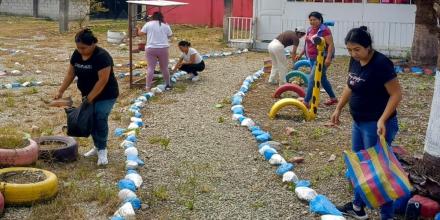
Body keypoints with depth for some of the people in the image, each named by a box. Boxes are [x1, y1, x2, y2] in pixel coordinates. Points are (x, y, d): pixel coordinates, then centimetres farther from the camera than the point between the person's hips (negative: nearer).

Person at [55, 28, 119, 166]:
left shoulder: (102, 56, -25)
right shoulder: (76, 55, -3)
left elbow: (103, 80, -26)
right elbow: (71, 74, 7)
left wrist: (90, 98, -25)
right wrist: (61, 91, 2)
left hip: (105, 95, -7)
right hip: (88, 95, 7)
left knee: (100, 119, -17)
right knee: (90, 120, 8)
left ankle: (102, 150, -5)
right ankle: (97, 146, 25)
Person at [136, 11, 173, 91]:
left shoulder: (148, 24, 2)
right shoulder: (166, 25, 5)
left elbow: (140, 33, 6)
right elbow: (170, 35, 12)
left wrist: (138, 29, 27)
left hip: (151, 49, -1)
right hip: (163, 49, 1)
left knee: (150, 68, 0)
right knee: (164, 68, 11)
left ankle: (148, 87, -1)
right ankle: (168, 85, 23)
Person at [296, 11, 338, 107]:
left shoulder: (324, 30, -14)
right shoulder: (310, 30, 10)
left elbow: (331, 44, -18)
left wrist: (328, 58, -27)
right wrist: (300, 54, 21)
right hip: (312, 58, 9)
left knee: (312, 79, -12)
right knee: (322, 78, 17)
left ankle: (306, 102, -9)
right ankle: (333, 98, 30)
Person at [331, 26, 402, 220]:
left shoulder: (381, 63, -22)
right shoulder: (355, 61, 3)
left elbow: (396, 94, -20)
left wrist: (382, 120, -27)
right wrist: (338, 108, 15)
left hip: (377, 125, -9)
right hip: (359, 123, 9)